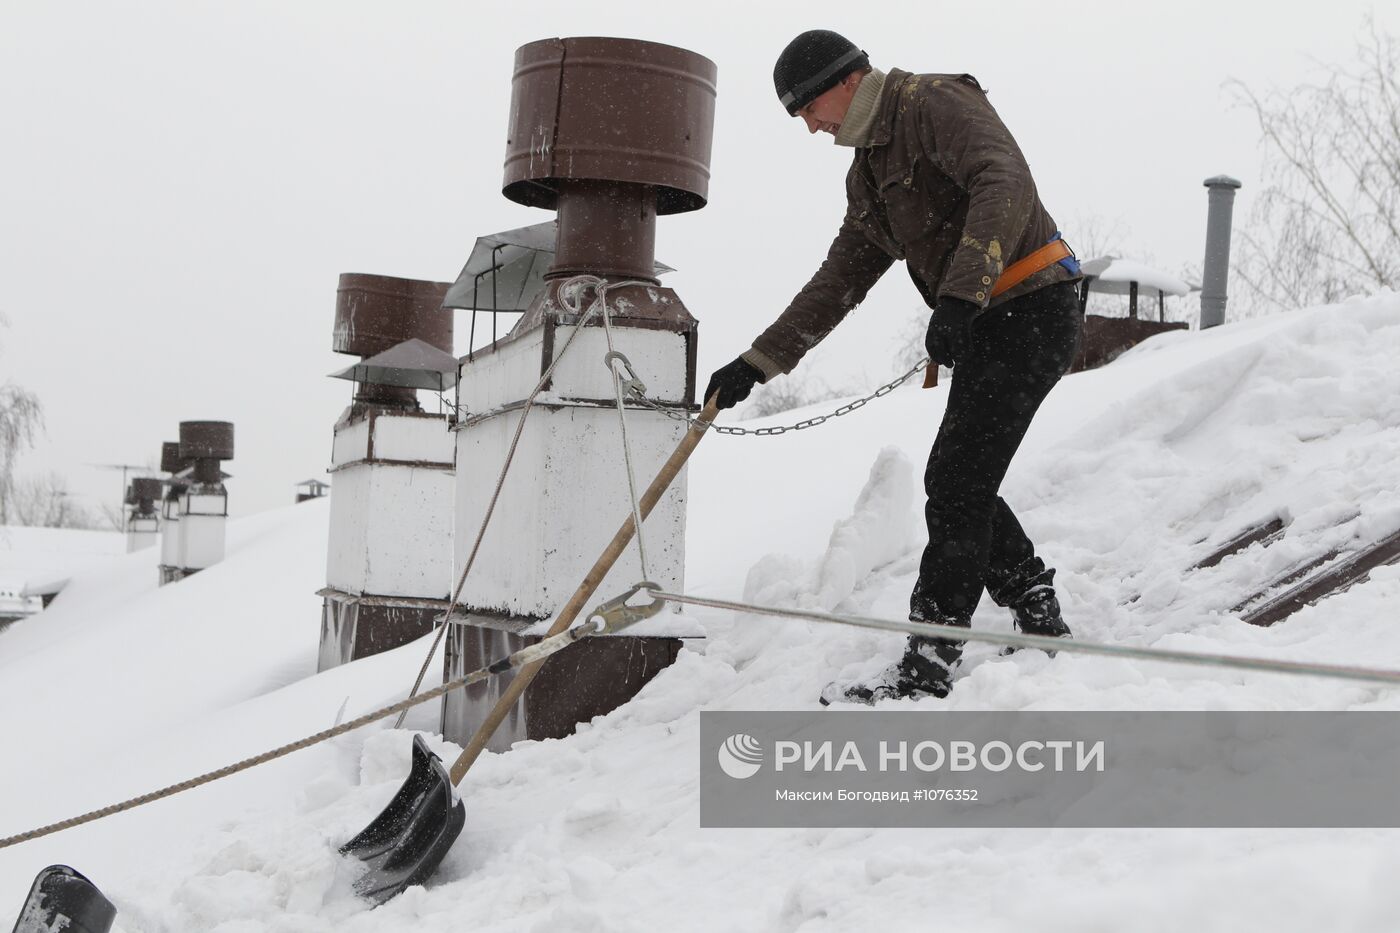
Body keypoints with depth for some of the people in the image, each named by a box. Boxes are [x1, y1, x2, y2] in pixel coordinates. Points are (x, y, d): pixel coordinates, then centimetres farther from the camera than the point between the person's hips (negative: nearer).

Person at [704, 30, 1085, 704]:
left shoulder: (935, 103, -11)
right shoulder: (868, 174, 18)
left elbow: (1005, 185, -27)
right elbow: (837, 283, 21)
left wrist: (958, 298, -36)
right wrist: (756, 364, 16)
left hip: (1032, 311, -10)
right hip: (985, 326, 10)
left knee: (956, 484, -13)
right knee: (961, 486, 13)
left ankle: (925, 672, -13)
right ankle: (1040, 622, 26)